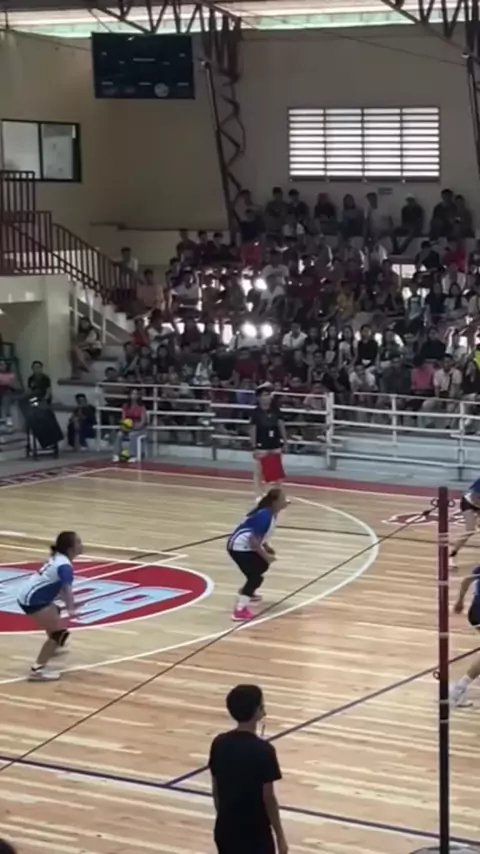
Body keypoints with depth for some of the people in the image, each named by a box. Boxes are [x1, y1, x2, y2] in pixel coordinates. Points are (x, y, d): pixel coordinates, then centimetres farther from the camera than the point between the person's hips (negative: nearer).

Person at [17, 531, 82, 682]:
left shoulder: (58, 559, 10)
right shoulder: (65, 565, -19)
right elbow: (67, 588, -36)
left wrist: (68, 603, 30)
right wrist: (71, 609, -49)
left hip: (29, 595, 11)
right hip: (32, 600, -11)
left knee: (55, 612, 37)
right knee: (60, 632, -13)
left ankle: (52, 646, 61)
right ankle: (37, 669, -20)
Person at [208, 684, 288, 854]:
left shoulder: (219, 744, -2)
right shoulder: (263, 750, -19)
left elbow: (215, 791, 6)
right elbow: (268, 798, -14)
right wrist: (280, 835, -5)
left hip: (226, 830, 6)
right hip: (255, 834, -6)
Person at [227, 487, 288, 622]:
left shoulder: (270, 513, 5)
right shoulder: (265, 515, -25)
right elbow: (253, 539, -27)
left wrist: (266, 548, 12)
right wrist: (266, 555, -19)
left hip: (244, 546, 10)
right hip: (239, 547, -10)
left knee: (262, 565, 29)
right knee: (255, 577, -16)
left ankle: (247, 592, 48)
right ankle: (240, 610, -21)